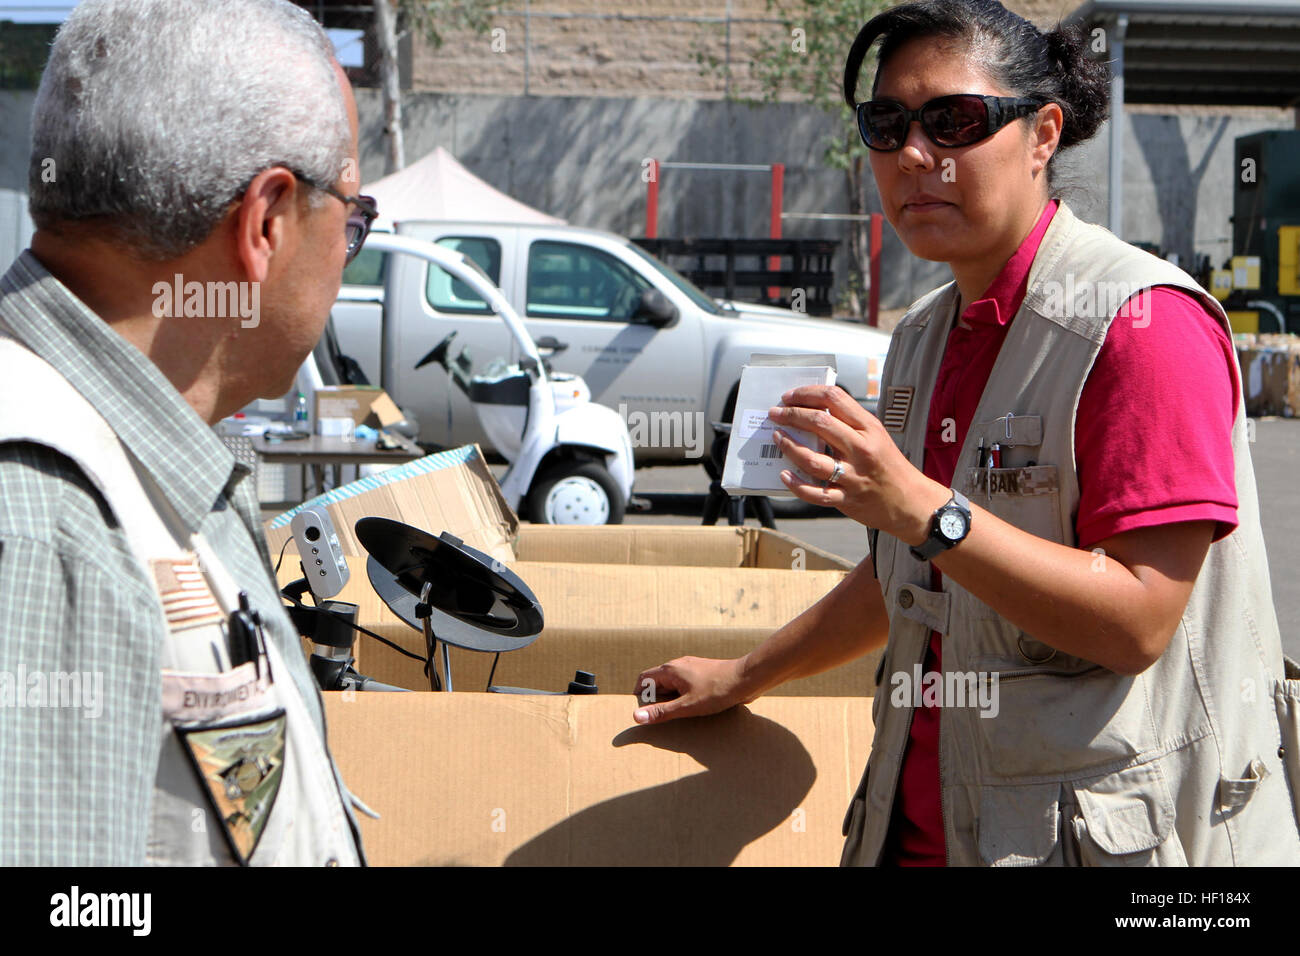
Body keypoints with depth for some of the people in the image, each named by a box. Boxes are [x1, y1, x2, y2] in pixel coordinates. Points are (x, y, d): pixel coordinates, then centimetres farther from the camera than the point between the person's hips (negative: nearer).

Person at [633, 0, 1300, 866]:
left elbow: (1139, 622, -22)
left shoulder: (1143, 321, -15)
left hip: (1102, 834, -7)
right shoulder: (924, 338, 10)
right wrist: (743, 678, 28)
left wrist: (921, 509, -28)